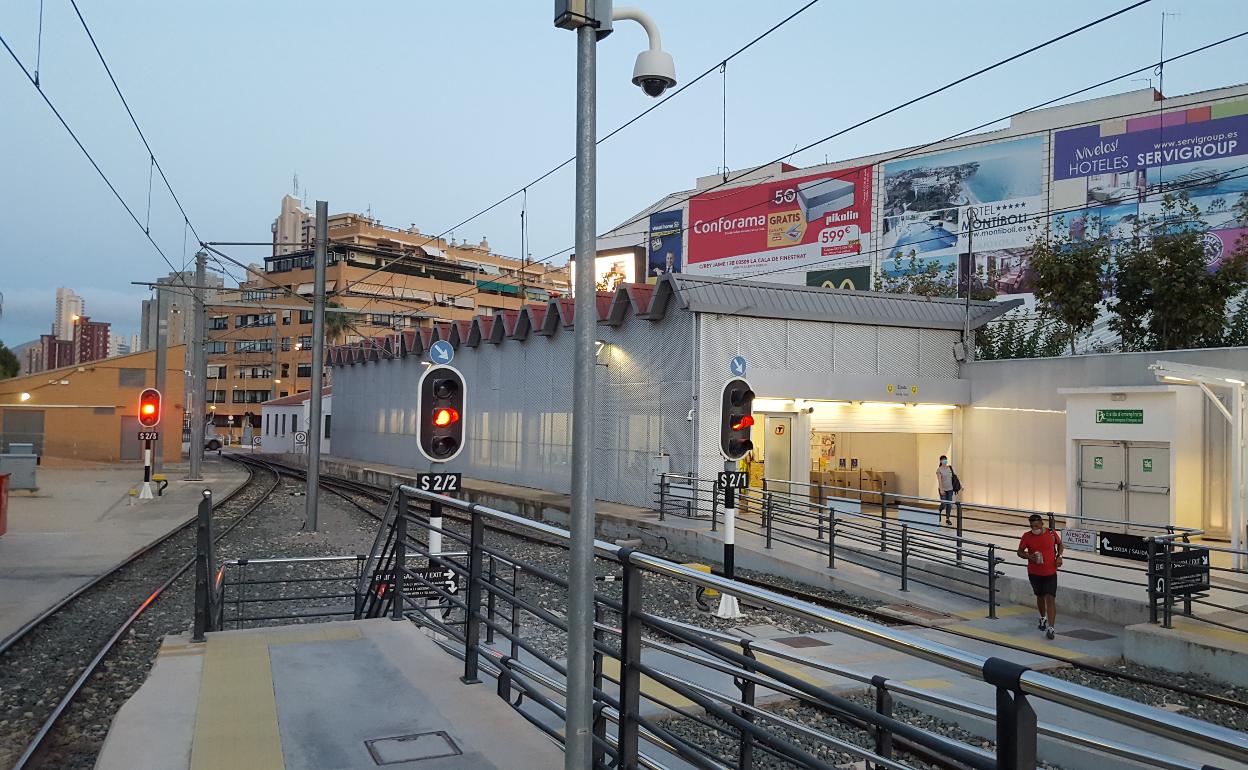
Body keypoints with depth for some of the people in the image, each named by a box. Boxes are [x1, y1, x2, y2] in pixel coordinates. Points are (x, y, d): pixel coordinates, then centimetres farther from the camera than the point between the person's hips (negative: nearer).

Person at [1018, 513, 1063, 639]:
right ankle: (1043, 618, 44)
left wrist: (1059, 556, -3)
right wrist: (1028, 556, -22)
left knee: (1050, 598, -11)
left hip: (1050, 573, -2)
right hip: (1034, 573, 2)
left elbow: (1060, 544, 13)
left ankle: (1051, 628, -13)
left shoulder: (1051, 533, -7)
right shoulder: (1027, 536, -9)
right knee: (1040, 597, 19)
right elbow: (1020, 552, -2)